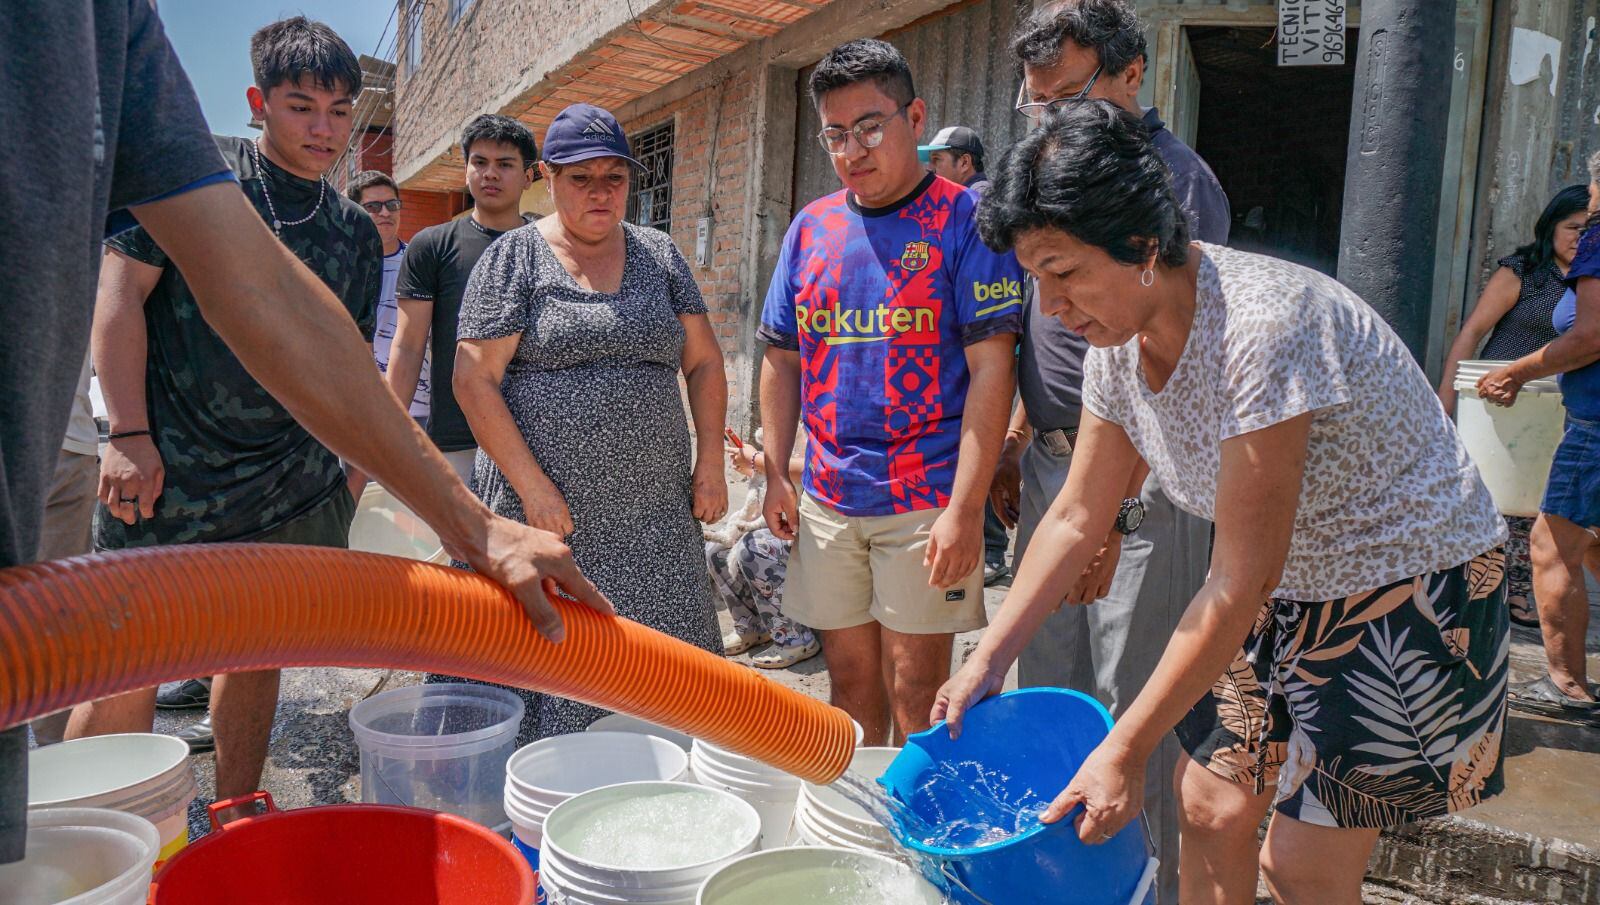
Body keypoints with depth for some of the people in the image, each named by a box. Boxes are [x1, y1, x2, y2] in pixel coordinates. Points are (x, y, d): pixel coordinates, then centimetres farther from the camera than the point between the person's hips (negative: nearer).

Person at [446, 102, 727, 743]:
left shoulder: (659, 254, 13)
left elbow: (704, 363, 14)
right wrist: (533, 485, -13)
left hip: (655, 513, 4)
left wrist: (710, 463, 4)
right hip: (546, 509, -3)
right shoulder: (514, 257, 1)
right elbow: (474, 379, -6)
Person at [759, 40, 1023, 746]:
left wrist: (965, 508, -17)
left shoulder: (962, 219, -6)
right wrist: (775, 476, 7)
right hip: (826, 501, 5)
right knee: (850, 677, 15)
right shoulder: (812, 227, 9)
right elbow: (781, 359, 15)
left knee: (915, 692, 4)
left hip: (926, 500, -4)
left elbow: (990, 370, -11)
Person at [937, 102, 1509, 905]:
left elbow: (1242, 581, -29)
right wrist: (988, 660, -1)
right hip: (1286, 594, 7)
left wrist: (1125, 751, -25)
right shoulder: (1119, 341, -8)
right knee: (1209, 810, 8)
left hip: (1405, 594, -7)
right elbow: (1077, 517, 3)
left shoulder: (1261, 327, -32)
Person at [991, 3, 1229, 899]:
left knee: (1137, 714, 1)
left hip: (1139, 479, -8)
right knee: (1049, 698, 15)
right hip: (1053, 464, 8)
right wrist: (1014, 445, 15)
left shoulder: (1175, 180, -12)